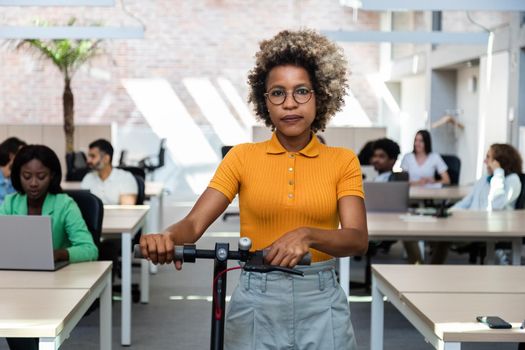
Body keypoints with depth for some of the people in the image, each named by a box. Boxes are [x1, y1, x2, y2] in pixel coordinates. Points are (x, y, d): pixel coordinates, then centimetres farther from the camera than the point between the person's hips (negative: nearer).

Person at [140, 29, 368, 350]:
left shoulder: (342, 161, 1)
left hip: (321, 304, 0)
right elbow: (194, 224, -8)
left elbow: (358, 239, -12)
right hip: (256, 303, 0)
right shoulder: (243, 157, 2)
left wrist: (307, 235, -32)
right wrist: (168, 238, -31)